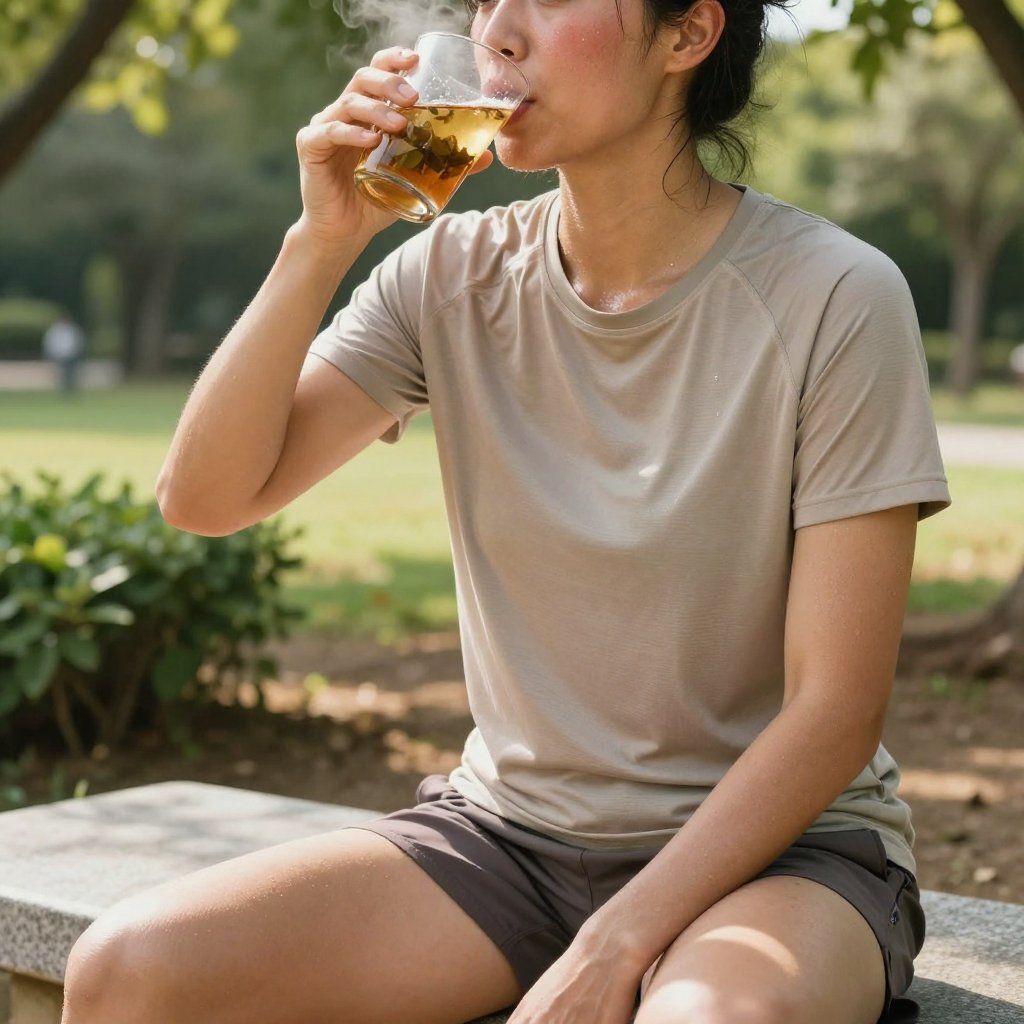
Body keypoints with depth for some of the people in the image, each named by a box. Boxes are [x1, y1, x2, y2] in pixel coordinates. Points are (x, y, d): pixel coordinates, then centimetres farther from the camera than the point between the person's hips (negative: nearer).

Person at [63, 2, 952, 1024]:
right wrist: (321, 242, -16)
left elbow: (833, 708, -13)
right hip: (507, 828, 4)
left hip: (771, 843, -4)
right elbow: (204, 498, -6)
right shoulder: (455, 276, 0)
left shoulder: (833, 297, -13)